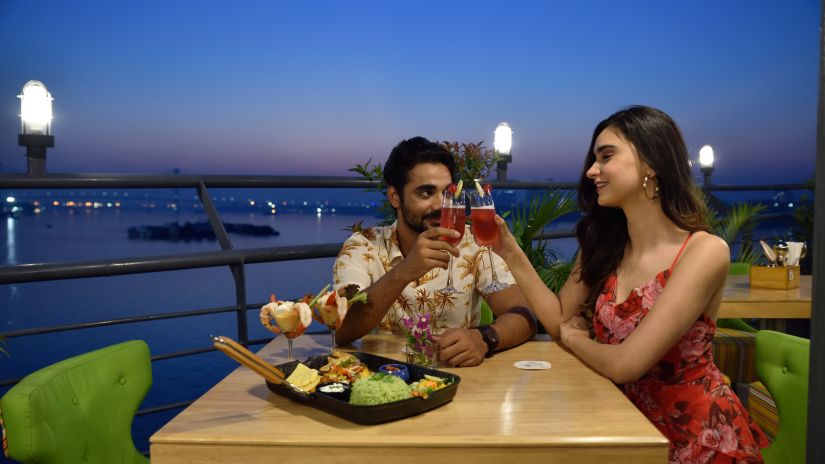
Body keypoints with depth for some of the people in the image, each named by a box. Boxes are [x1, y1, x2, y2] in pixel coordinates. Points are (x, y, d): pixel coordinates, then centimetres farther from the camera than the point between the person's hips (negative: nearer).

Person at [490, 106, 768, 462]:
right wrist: (511, 253, -7)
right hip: (628, 421, 5)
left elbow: (625, 364, -26)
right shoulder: (603, 244, -2)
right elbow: (561, 319, 0)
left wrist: (573, 337, -7)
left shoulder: (704, 251, -21)